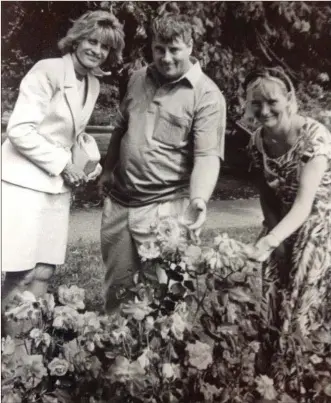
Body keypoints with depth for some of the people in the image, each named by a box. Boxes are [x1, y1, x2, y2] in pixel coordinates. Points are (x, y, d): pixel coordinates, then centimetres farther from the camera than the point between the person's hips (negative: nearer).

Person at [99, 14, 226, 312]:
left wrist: (198, 199, -32)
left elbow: (207, 156, -17)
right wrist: (108, 170, 25)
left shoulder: (207, 95, -10)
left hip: (163, 207, -5)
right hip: (118, 200, 5)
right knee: (116, 284, 17)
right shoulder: (138, 79, 8)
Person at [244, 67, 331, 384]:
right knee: (273, 311, 9)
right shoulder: (258, 140, -6)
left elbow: (305, 203, -33)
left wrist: (268, 242, -46)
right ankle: (274, 369, 30)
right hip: (283, 227, 5)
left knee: (304, 312, -4)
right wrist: (272, 237, -3)